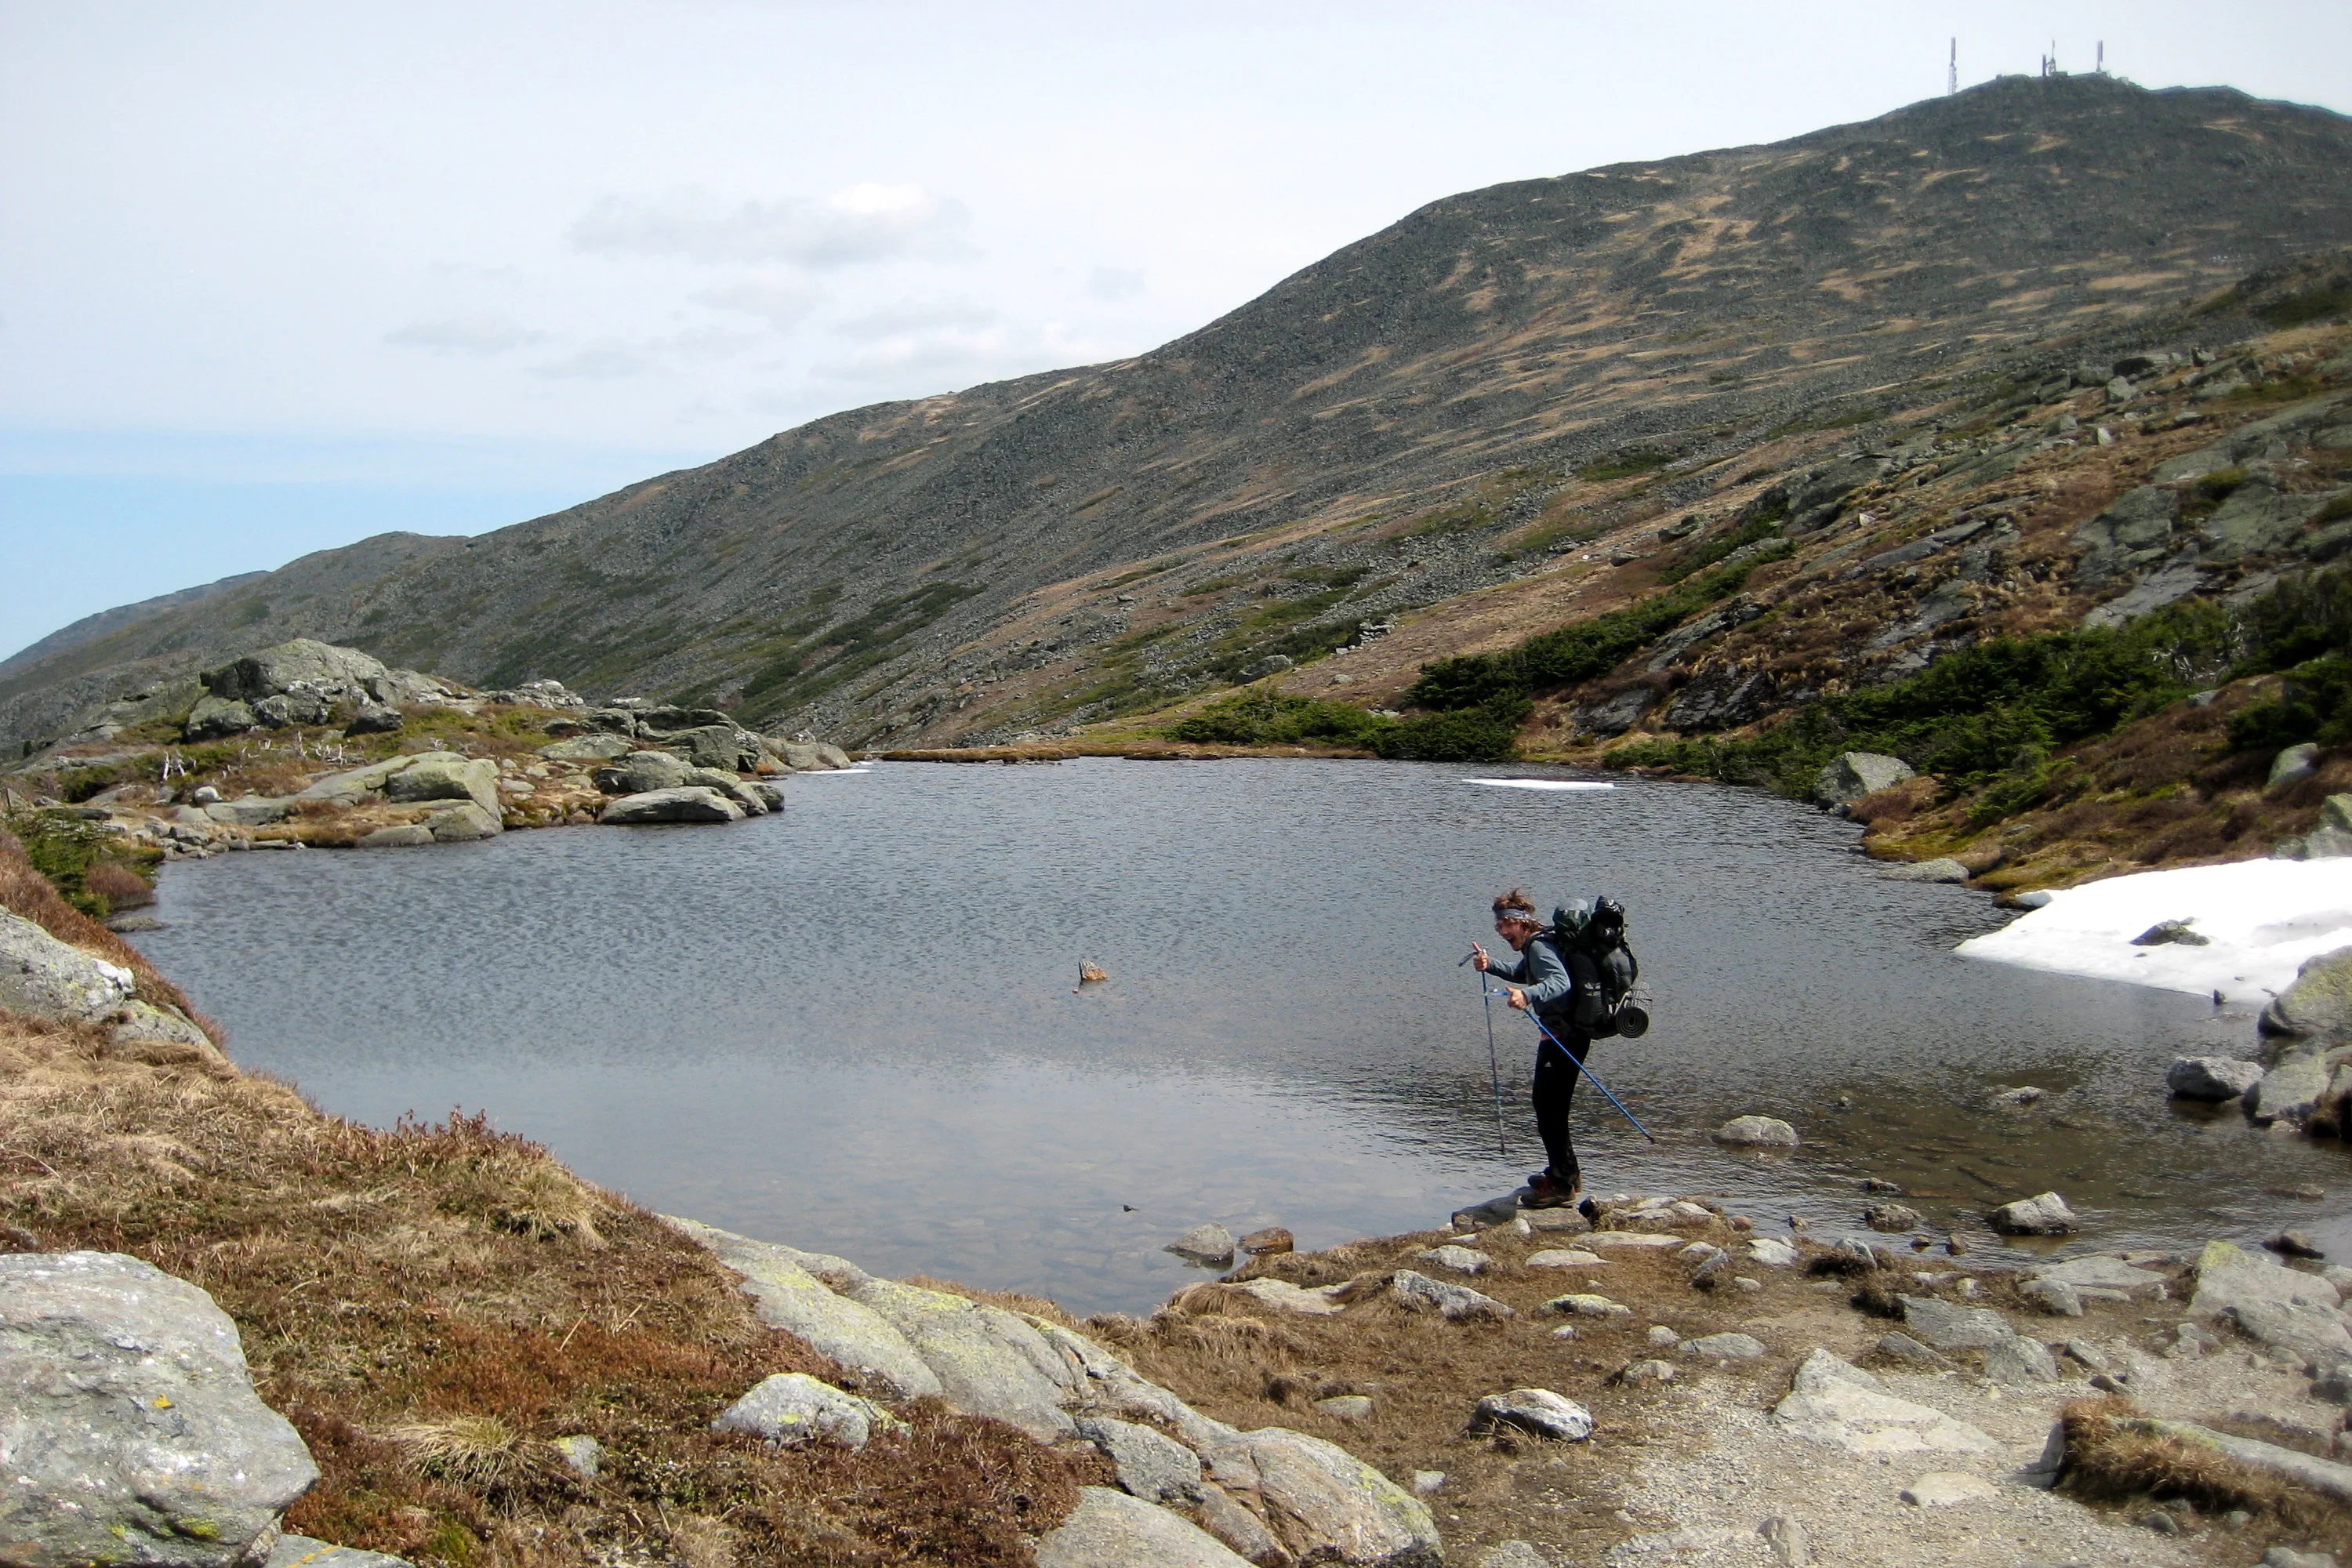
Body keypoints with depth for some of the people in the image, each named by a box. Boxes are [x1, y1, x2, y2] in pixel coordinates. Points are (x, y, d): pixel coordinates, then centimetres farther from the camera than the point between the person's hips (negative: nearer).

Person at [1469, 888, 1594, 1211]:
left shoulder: (1539, 946, -18)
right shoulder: (1534, 946, 15)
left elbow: (1560, 982, -36)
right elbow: (1520, 974, 35)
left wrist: (1527, 995, -54)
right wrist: (1490, 965, 16)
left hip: (1565, 1036, -11)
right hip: (1558, 1035, 11)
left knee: (1549, 1106, -10)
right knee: (1545, 1102, 20)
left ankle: (1564, 1184, -6)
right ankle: (1563, 1170, 33)